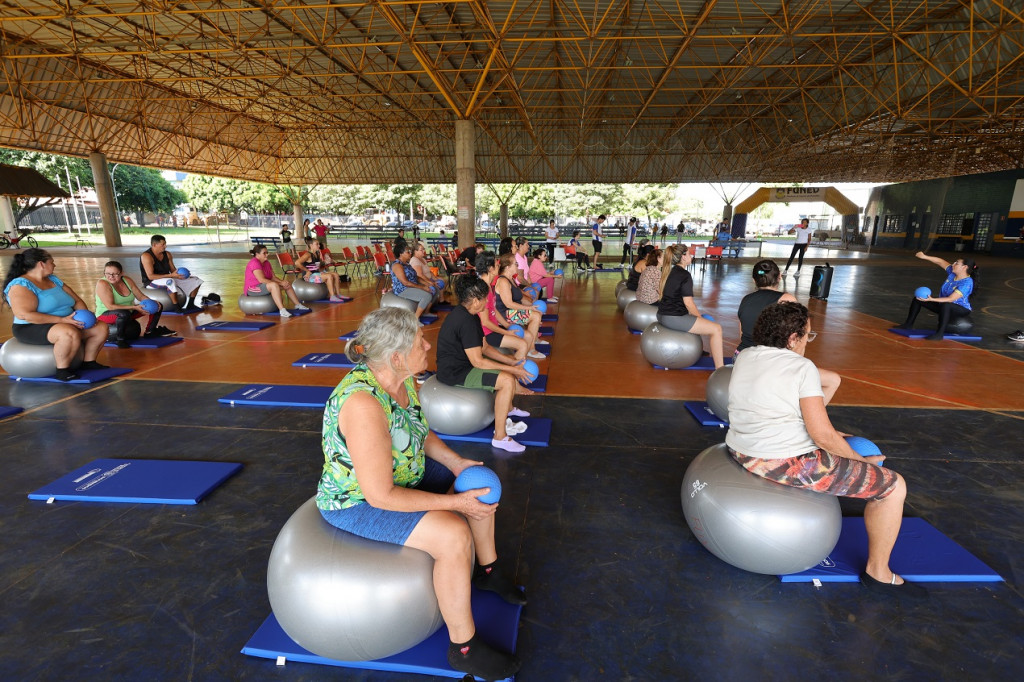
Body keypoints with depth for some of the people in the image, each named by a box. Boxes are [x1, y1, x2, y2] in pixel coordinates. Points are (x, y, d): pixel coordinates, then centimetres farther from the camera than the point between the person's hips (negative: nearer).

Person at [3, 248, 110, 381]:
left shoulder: (54, 280, 11)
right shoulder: (20, 285, -13)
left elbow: (78, 301, 12)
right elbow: (24, 314, -25)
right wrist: (62, 320, -29)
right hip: (31, 329, -8)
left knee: (101, 327, -3)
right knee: (70, 333, -37)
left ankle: (88, 362, 6)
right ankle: (62, 370, -22)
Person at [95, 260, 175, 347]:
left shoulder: (127, 280, -5)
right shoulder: (102, 284, -22)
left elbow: (141, 296, 2)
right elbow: (110, 306, -28)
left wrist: (152, 302, -20)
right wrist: (135, 307, -34)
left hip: (128, 311, 7)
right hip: (105, 314, -7)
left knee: (157, 306, 5)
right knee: (124, 313, -43)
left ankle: (150, 331, 18)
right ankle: (119, 339, -22)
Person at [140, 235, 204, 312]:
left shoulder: (167, 254, 5)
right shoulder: (146, 256, -18)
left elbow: (173, 270, 10)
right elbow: (150, 276, -26)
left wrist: (180, 274, -14)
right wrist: (171, 275, -32)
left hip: (166, 279, 8)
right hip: (151, 283, -8)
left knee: (196, 280, 0)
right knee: (170, 281, -43)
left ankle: (190, 305, 2)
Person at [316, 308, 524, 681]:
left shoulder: (402, 379, -10)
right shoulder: (364, 405, -37)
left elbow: (419, 431, 7)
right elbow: (380, 495, -32)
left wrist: (456, 462, -7)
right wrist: (454, 502, -26)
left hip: (399, 470, 9)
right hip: (357, 500, -9)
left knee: (478, 483, 9)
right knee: (454, 535, -25)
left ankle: (487, 571, 33)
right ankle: (463, 648, -2)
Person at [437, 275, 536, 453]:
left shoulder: (468, 315, 8)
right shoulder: (466, 321, -25)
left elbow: (484, 347, 12)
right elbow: (477, 361, -25)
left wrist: (513, 362, 3)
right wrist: (512, 369, -18)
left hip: (463, 362, 11)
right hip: (454, 373, -11)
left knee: (510, 367, 18)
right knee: (507, 380, -24)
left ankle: (508, 410, 35)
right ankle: (500, 437, -16)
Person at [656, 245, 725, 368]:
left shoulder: (669, 272, 15)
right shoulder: (685, 275, -12)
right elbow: (688, 303, -15)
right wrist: (700, 318, -1)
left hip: (663, 315, 10)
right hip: (674, 318, -10)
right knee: (716, 328, -9)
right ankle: (719, 370, -9)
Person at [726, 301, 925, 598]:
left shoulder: (744, 357, 5)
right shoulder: (802, 367, -17)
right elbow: (823, 434, -19)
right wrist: (860, 460, 0)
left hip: (741, 452, 9)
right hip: (787, 464, -8)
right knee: (893, 486, 6)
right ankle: (878, 572, 22)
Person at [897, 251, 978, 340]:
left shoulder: (967, 283, -26)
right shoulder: (952, 272, -5)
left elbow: (950, 299, -33)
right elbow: (940, 262, 2)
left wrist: (931, 299, -42)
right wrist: (924, 256, -9)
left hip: (962, 309, -8)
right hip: (943, 304, 9)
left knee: (945, 305, -43)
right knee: (918, 299, 2)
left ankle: (939, 334, -41)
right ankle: (909, 324, 8)